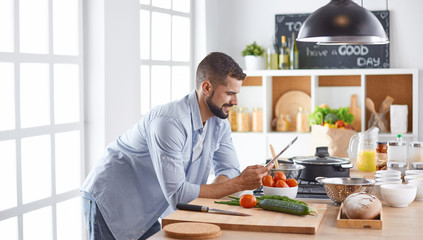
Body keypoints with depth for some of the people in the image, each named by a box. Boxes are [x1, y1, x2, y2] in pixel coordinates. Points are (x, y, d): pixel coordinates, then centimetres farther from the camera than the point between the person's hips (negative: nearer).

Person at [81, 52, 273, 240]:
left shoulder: (219, 122, -3)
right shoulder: (170, 122, -31)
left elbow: (228, 169, 4)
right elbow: (177, 193, -32)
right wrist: (239, 183, -29)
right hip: (110, 202, -8)